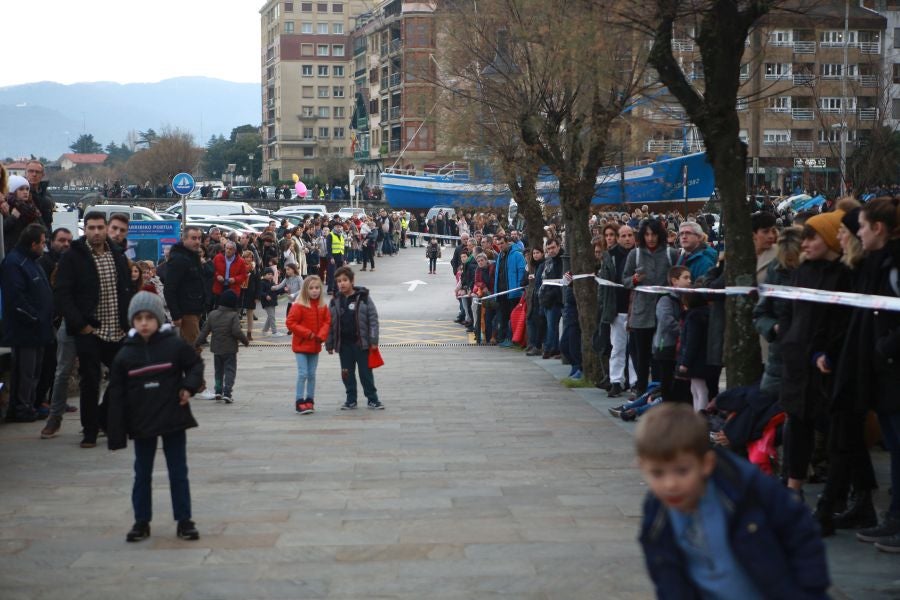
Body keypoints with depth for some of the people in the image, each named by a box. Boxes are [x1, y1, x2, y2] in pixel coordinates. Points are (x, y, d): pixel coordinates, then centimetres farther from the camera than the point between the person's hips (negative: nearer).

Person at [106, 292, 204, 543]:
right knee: (142, 475, 11)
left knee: (178, 473, 7)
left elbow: (196, 364, 7)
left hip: (174, 420, -1)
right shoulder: (125, 355, -4)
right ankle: (142, 522, 22)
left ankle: (184, 521, 15)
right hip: (142, 424, 2)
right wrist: (116, 435, -5)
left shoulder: (175, 345, -8)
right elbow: (116, 397, -2)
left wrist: (189, 386, -13)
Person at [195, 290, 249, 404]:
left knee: (218, 370, 18)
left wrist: (198, 343, 10)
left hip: (216, 348, 5)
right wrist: (245, 340, -4)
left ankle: (218, 391, 17)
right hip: (230, 349, -5)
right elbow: (237, 332, -20)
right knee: (230, 370, 0)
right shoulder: (234, 316, -13)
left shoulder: (212, 314, 2)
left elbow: (204, 330, 2)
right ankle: (227, 393, -11)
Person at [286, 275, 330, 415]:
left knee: (312, 374, 10)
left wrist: (321, 335, -12)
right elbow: (291, 323, -14)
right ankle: (299, 402, -4)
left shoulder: (323, 307, 3)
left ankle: (310, 400, 19)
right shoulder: (299, 306, -12)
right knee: (303, 373, -9)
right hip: (301, 345, -5)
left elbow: (327, 322, 6)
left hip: (315, 346, 5)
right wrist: (307, 333, -17)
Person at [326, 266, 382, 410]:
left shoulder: (363, 297, -5)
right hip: (343, 343, 3)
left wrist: (373, 340, -10)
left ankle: (372, 399, 11)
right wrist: (329, 344, 6)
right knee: (347, 373, 8)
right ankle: (351, 400, 18)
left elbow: (373, 319, -6)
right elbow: (330, 324, 9)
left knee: (366, 372, 2)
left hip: (361, 342, -3)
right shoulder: (335, 301, 6)